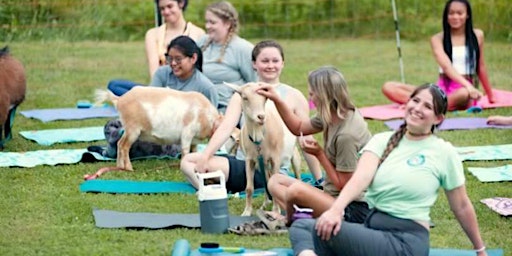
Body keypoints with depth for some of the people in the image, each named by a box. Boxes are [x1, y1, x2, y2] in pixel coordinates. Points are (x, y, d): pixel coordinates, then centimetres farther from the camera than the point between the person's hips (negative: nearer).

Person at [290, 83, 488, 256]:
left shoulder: (443, 152, -1)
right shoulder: (383, 141, 8)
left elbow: (461, 207, 7)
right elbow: (361, 177, -11)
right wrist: (336, 209, -31)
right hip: (370, 227, 6)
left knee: (324, 232, -26)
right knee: (301, 226, -12)